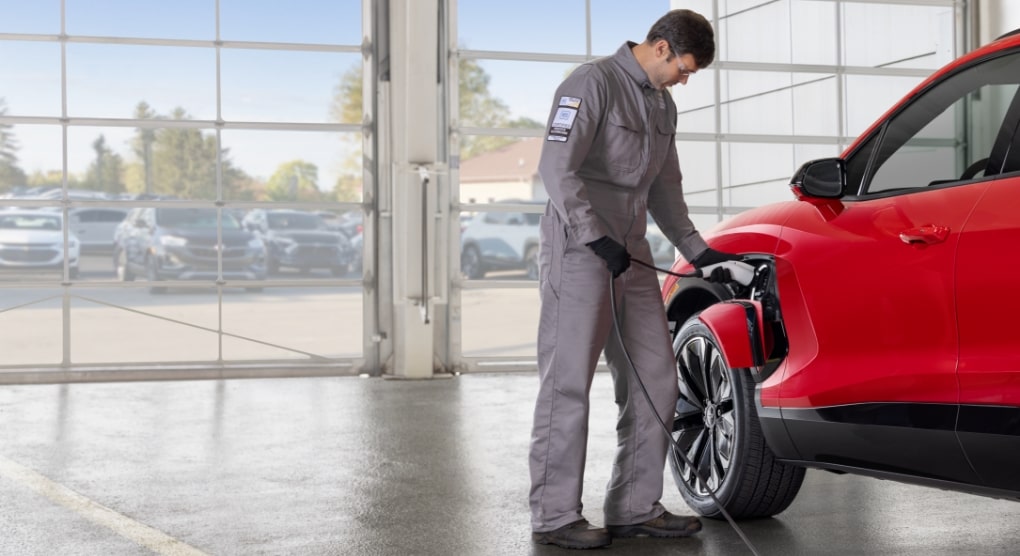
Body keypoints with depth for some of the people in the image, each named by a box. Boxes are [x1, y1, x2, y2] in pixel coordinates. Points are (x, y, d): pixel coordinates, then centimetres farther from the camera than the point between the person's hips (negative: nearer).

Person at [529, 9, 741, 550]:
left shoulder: (662, 106, 18)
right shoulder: (593, 83, -9)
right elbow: (557, 167, -17)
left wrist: (695, 249, 18)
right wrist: (597, 239, -21)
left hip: (632, 256, 9)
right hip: (579, 254, -9)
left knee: (656, 382, 7)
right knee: (568, 385, -6)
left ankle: (635, 508, 15)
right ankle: (555, 516, 0)